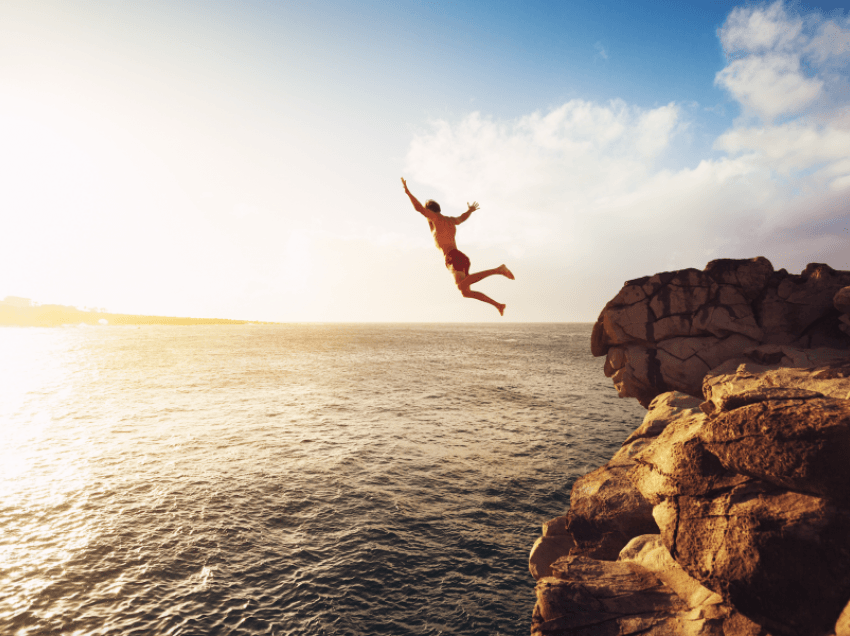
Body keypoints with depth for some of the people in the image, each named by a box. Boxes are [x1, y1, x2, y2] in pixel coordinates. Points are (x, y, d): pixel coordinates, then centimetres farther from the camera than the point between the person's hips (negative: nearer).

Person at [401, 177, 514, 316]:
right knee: (466, 292, 11)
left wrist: (408, 192, 0)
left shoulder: (437, 218, 5)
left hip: (454, 257, -9)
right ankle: (498, 305, 5)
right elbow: (462, 217, 47)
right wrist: (470, 210, 68)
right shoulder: (451, 221, 26)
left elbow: (419, 208, -6)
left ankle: (497, 270, -32)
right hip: (462, 258, 9)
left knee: (462, 286, -30)